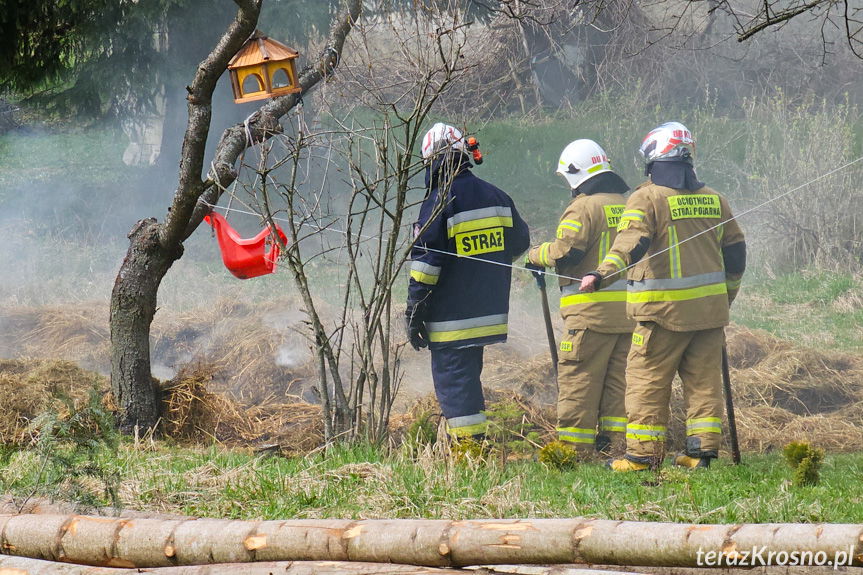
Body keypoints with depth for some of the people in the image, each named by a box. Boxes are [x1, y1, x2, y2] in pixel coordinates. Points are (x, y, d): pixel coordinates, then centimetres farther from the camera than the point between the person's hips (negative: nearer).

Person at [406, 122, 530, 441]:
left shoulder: (439, 202, -14)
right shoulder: (496, 196, 7)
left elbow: (425, 261, -15)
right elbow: (520, 242, 20)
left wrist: (414, 312, -9)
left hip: (452, 319, -7)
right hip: (490, 313, 7)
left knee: (452, 379, -2)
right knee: (469, 375, 19)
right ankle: (477, 441, 23)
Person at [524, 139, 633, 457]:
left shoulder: (583, 207, -9)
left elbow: (565, 251, -17)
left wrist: (537, 255, 1)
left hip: (592, 310, -7)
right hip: (630, 308, 7)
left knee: (578, 381, -2)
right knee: (619, 380, 10)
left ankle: (573, 449, -3)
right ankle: (616, 444, 10)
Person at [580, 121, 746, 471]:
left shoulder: (647, 198, -7)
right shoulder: (713, 199, 11)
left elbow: (632, 242, -24)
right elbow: (735, 252, 18)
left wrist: (603, 273, -36)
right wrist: (725, 299, 29)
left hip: (664, 310, -5)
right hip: (710, 308, 5)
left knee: (647, 380, 1)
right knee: (703, 380, 10)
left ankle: (643, 454, 0)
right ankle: (703, 449, 10)